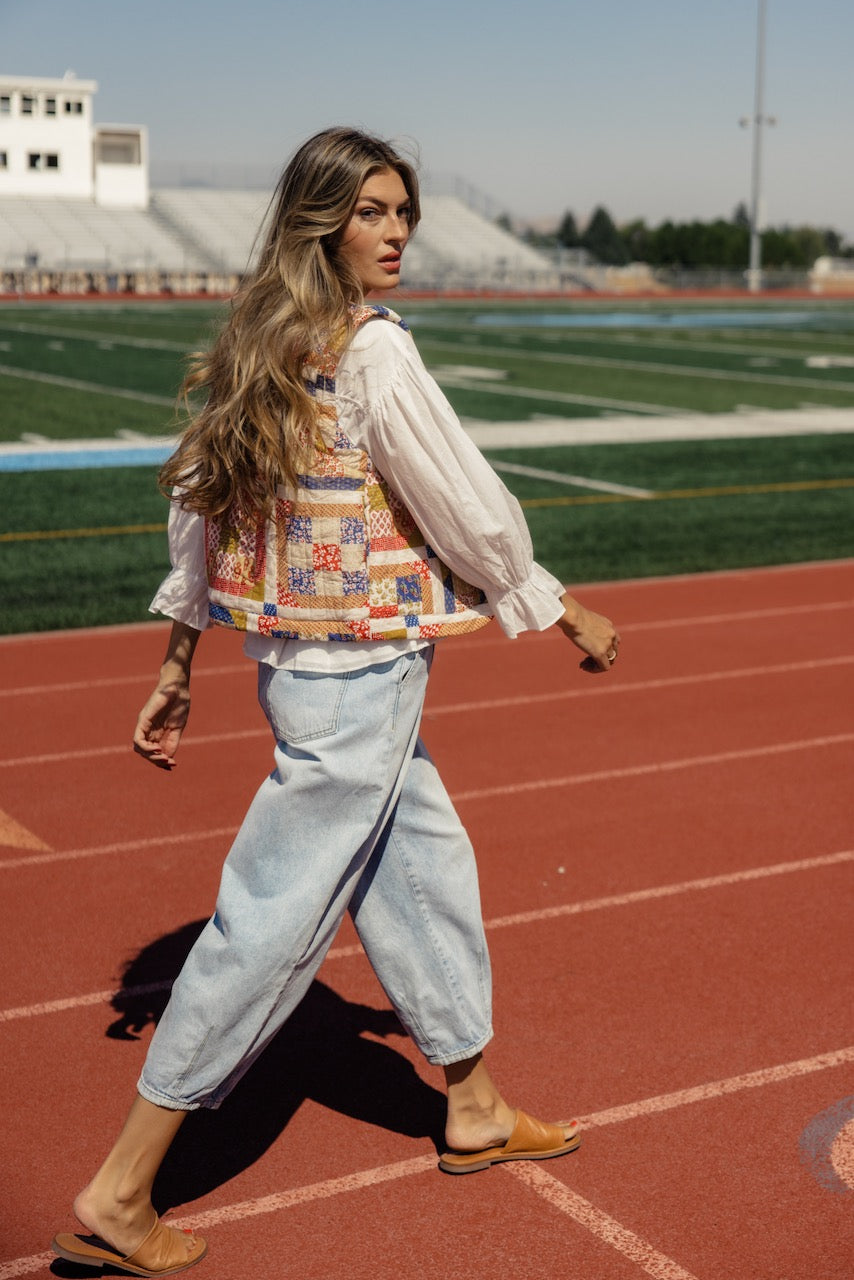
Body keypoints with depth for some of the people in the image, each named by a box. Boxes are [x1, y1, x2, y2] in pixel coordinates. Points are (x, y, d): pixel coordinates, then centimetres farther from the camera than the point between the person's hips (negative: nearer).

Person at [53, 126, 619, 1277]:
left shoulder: (259, 346, 9)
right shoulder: (373, 349, -16)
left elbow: (196, 505, 11)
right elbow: (470, 507, -12)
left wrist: (176, 671, 17)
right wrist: (566, 613, 2)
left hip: (296, 656, 9)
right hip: (362, 669, -9)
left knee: (426, 866, 20)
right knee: (276, 919, -3)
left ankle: (475, 1112, 37)